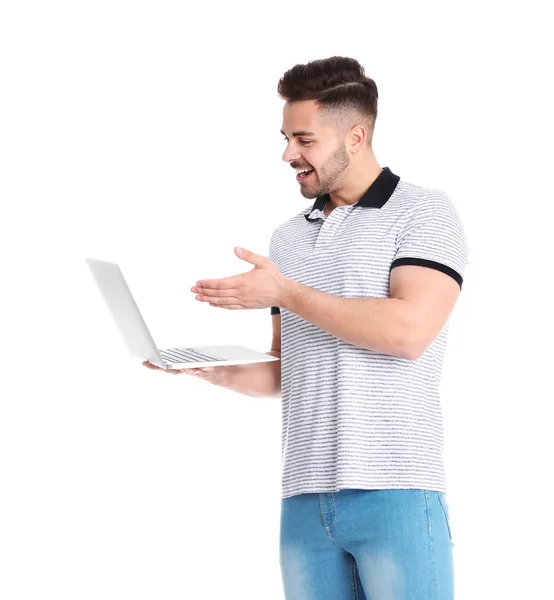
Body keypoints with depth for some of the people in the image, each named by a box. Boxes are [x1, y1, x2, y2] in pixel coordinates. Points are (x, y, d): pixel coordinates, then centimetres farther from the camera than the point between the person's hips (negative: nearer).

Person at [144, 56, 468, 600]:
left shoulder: (424, 213, 1)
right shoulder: (287, 238, 19)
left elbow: (408, 331, -15)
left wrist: (284, 293, -10)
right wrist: (216, 371, 3)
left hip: (396, 493, -5)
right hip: (304, 499, 5)